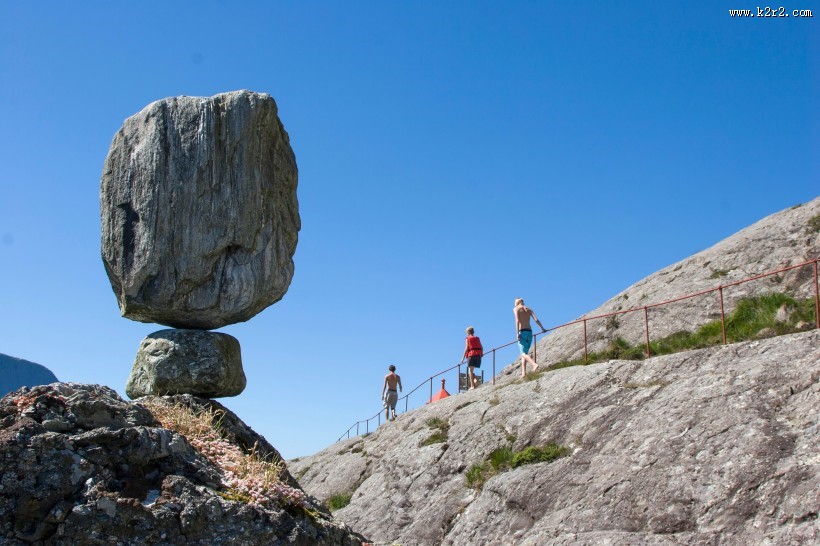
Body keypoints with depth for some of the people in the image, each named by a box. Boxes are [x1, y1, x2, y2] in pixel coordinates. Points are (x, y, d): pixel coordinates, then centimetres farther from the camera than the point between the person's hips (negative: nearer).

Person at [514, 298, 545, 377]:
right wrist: (542, 328, 14)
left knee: (523, 353, -11)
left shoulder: (516, 309, 4)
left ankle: (535, 364, -36)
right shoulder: (529, 309, 18)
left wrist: (517, 333, -17)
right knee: (524, 353, 12)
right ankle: (523, 372, 2)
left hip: (522, 332, -5)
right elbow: (536, 319, 5)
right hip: (529, 332, 5)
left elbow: (517, 320, -11)